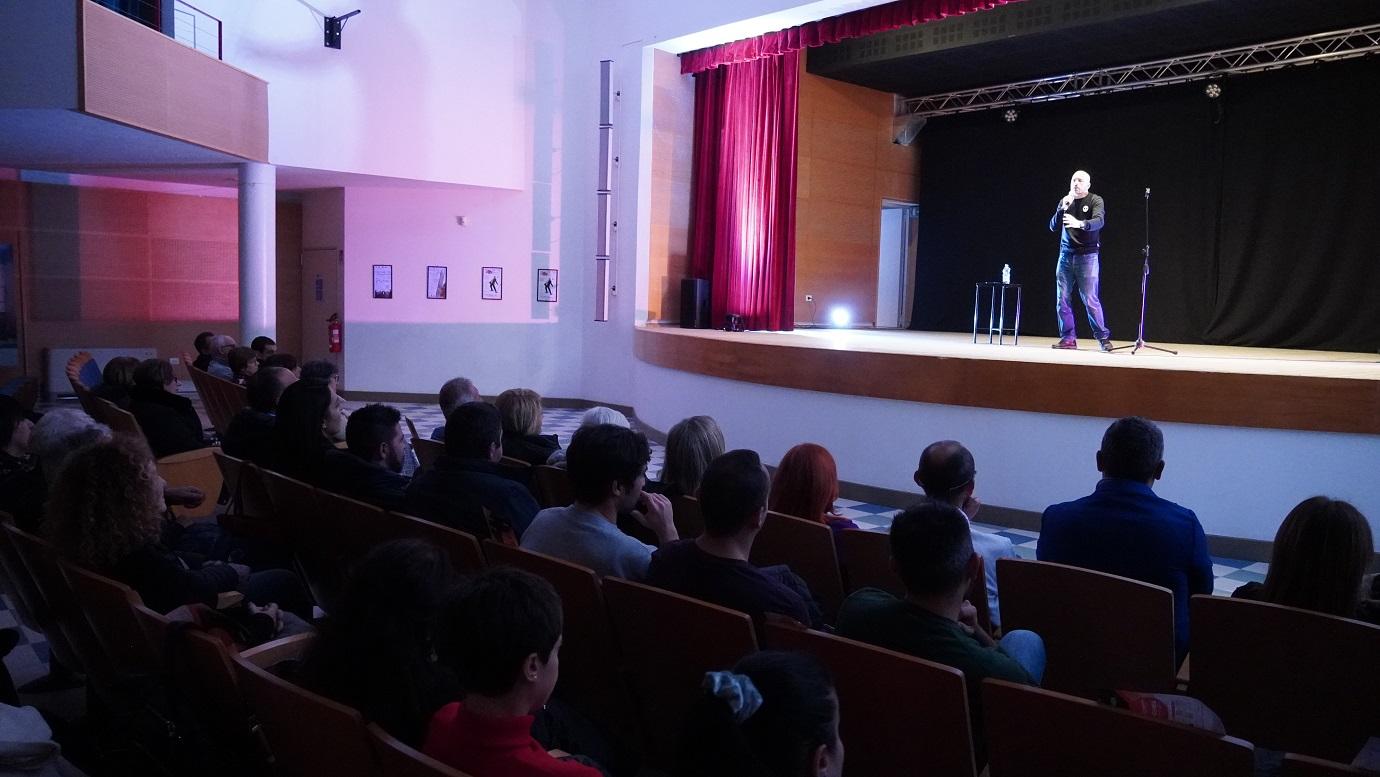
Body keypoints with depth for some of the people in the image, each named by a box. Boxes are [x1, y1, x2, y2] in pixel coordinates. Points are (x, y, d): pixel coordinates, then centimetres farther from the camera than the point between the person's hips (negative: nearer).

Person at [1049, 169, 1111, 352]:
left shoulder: (1096, 200, -2)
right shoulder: (1065, 201, 10)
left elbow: (1099, 221, -20)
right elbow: (1053, 227, 4)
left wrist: (1080, 224, -39)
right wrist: (1062, 209, -13)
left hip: (1087, 256, -4)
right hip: (1066, 254, 4)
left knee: (1090, 300, -7)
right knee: (1062, 299, 1)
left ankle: (1103, 338, 3)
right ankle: (1068, 338, 10)